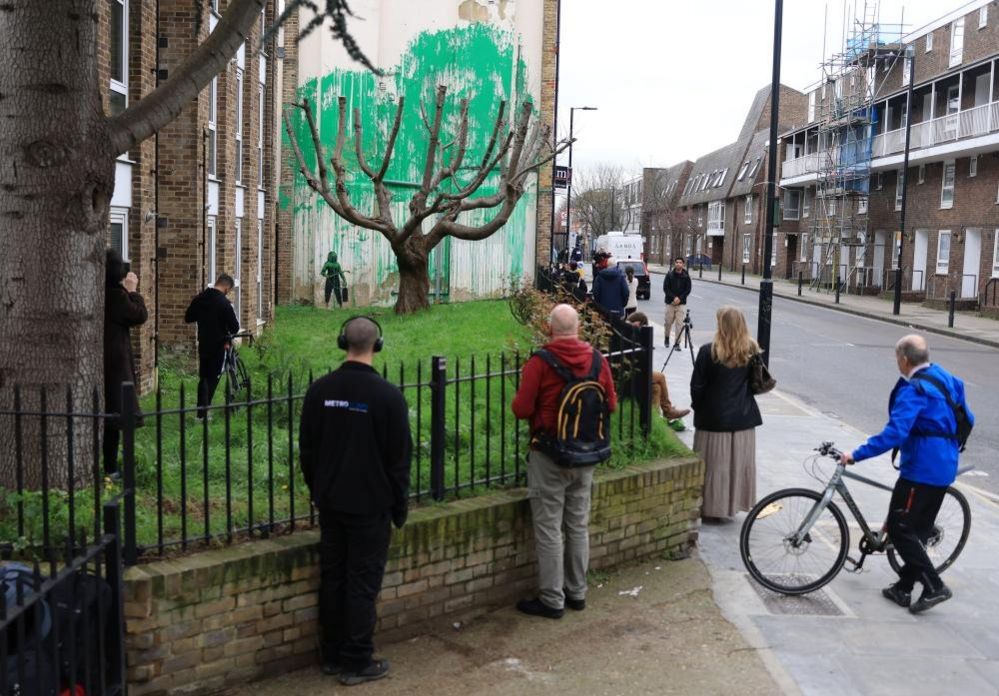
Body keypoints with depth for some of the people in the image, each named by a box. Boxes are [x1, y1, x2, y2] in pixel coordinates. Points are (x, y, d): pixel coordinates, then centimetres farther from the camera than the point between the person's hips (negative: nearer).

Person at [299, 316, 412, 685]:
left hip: (330, 502, 5)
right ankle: (357, 662, 10)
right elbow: (399, 458, -9)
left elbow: (307, 448, 7)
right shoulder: (388, 395, -14)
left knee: (331, 578, 14)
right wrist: (399, 507, 2)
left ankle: (332, 656, 24)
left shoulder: (320, 389, -1)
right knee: (362, 583, 3)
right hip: (370, 504, -5)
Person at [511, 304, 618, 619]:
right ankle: (577, 593, 26)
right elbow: (611, 403, 4)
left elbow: (521, 409, -17)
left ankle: (552, 600, 10)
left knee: (549, 529, 4)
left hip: (549, 455, -5)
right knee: (578, 525, 16)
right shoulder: (597, 359, -3)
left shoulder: (540, 362, -17)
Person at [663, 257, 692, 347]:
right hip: (670, 303, 0)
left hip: (681, 303, 0)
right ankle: (667, 338, 32)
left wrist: (680, 298, -11)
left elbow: (688, 290, 1)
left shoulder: (686, 276, 1)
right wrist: (674, 297, -14)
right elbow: (665, 288, -3)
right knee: (668, 322, 8)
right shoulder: (669, 275, 0)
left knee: (679, 324, -6)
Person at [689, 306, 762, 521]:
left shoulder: (708, 352, -16)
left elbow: (697, 386, -11)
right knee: (739, 463, 14)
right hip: (744, 417, 4)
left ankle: (711, 507, 15)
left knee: (714, 465, 7)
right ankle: (734, 502, 24)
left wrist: (698, 407, 6)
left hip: (714, 418, -4)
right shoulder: (751, 351, -4)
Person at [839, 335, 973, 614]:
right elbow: (967, 420, 18)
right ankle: (905, 586, 23)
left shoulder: (913, 390, -18)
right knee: (918, 529, 16)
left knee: (899, 529, -1)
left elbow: (894, 433, -28)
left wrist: (856, 455, -25)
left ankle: (934, 586, 0)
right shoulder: (945, 378, 9)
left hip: (921, 469, -9)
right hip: (944, 467, 10)